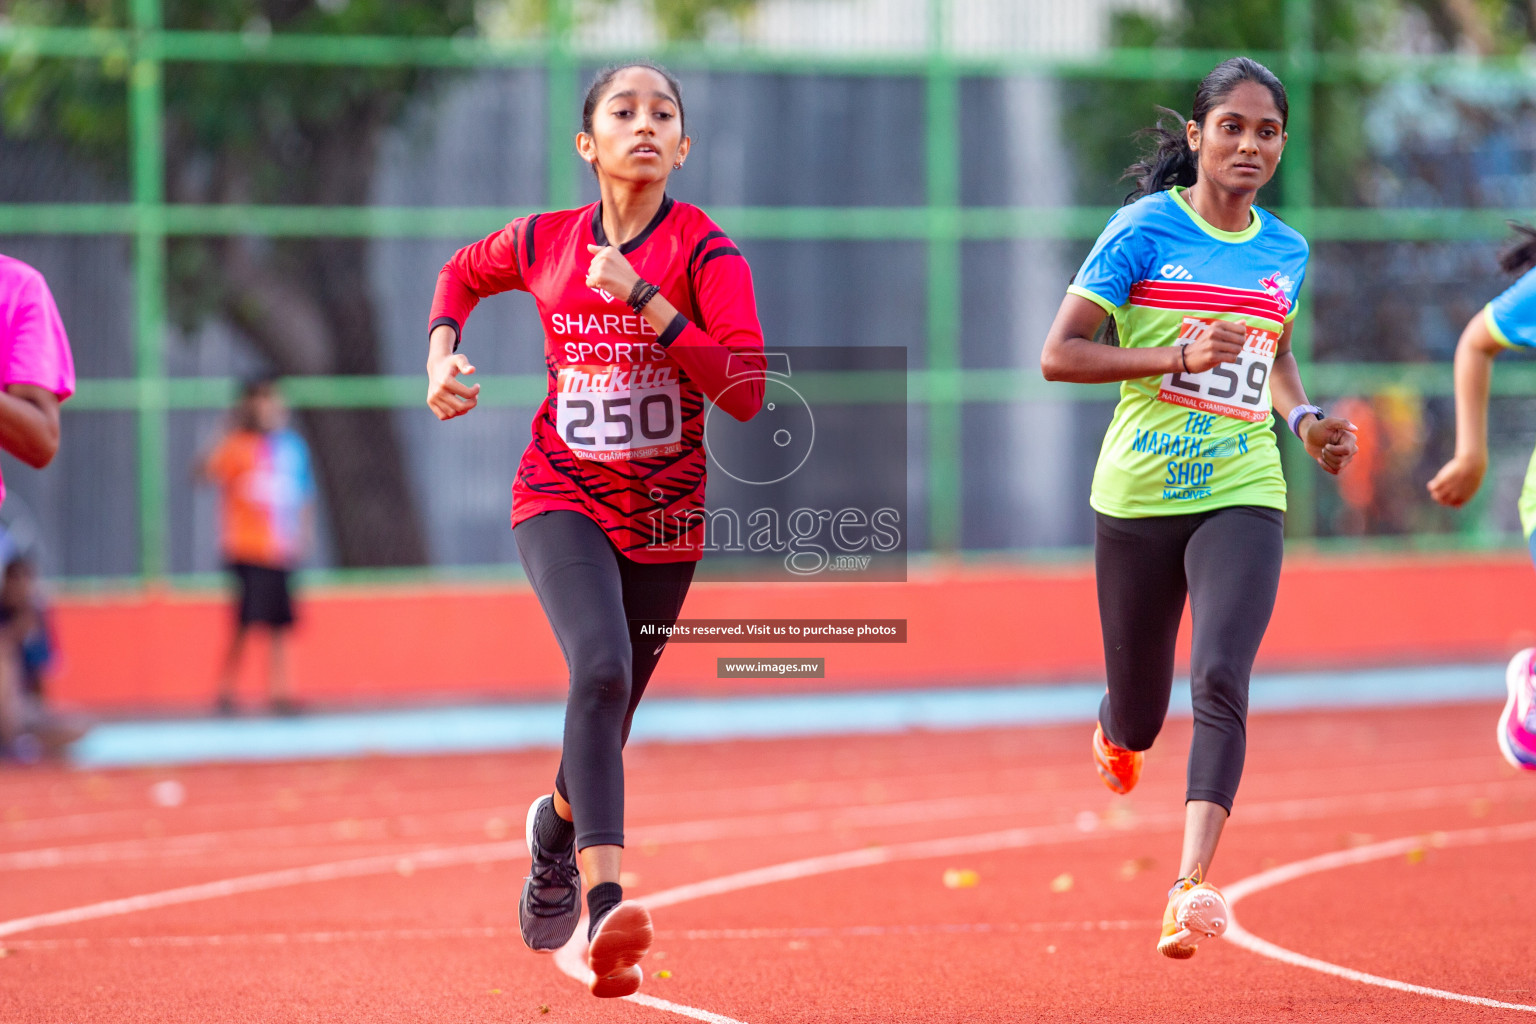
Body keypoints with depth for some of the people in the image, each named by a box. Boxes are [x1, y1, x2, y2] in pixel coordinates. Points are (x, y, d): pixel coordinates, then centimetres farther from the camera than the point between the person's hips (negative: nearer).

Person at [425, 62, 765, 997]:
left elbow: (745, 393, -22)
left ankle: (557, 829, 50)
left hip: (664, 515, 1)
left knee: (609, 721, 14)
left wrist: (645, 302, -27)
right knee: (599, 669, -28)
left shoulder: (706, 254, -10)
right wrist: (442, 353, 4)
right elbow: (462, 273, 22)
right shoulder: (545, 243, -1)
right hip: (562, 499, -1)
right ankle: (605, 905, -39)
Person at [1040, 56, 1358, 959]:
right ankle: (1117, 731, 50)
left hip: (1242, 496, 2)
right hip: (1139, 498, -1)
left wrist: (1304, 419, 8)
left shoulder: (1287, 252, 8)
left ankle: (1192, 884, -28)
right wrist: (1177, 356, -19)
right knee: (1139, 716, 11)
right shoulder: (1145, 228, -5)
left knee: (1222, 680, -22)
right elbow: (1059, 355, -8)